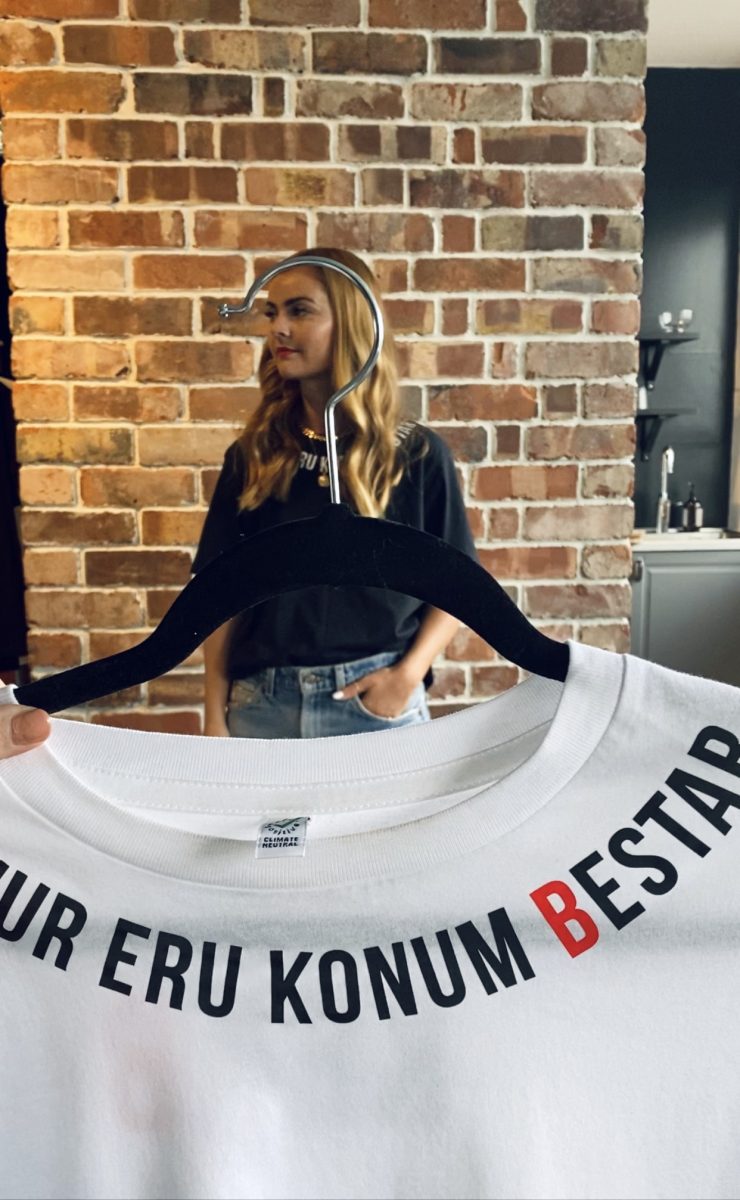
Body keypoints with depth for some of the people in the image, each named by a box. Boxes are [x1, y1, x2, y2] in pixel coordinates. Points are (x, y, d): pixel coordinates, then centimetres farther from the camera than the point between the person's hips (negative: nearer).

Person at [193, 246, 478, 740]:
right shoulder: (252, 455, 3)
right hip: (262, 703, 2)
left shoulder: (418, 454, -2)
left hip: (375, 702, -1)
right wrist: (216, 717, -1)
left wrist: (409, 672, -13)